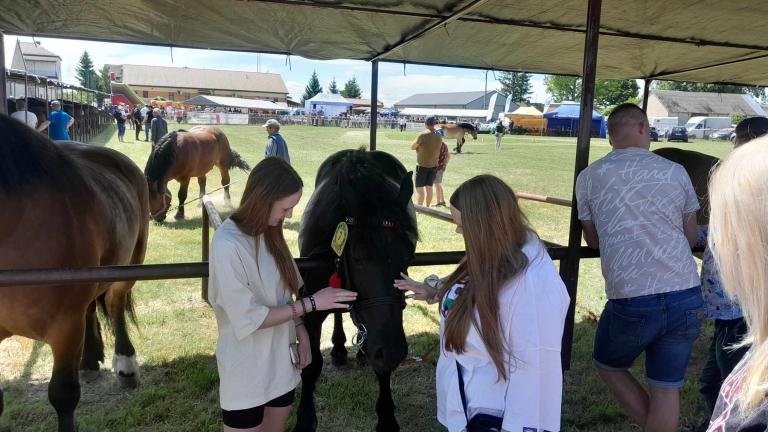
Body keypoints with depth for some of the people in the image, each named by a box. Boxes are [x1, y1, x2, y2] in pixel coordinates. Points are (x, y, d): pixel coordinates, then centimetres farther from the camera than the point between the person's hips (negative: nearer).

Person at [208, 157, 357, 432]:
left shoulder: (269, 232, 0)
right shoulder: (228, 245, -25)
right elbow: (249, 319, -24)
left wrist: (301, 334, -1)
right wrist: (311, 303, -21)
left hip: (281, 364, 7)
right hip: (247, 373, -7)